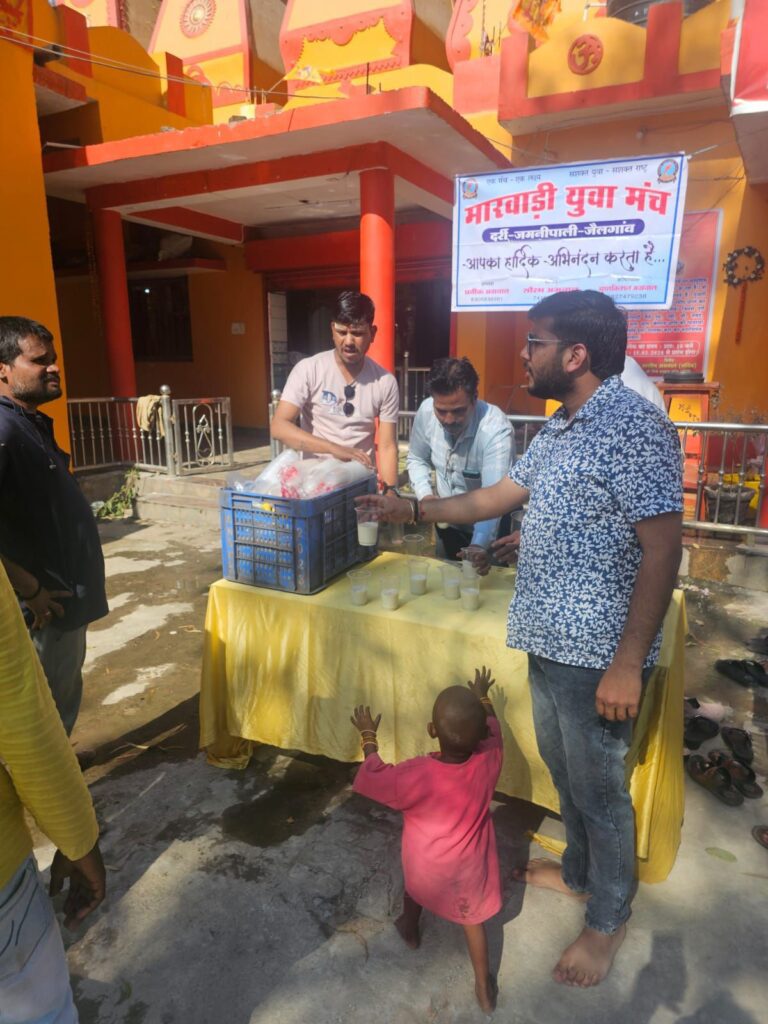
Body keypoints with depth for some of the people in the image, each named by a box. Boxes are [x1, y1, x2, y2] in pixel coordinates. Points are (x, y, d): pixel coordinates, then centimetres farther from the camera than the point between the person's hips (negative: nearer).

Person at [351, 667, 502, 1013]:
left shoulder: (417, 776, -37)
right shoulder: (489, 762, -29)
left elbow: (373, 776, -18)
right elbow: (492, 727, -6)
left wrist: (368, 736, -3)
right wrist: (482, 697, 12)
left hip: (425, 867, 0)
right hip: (469, 868, 1)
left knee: (416, 888, 33)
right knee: (473, 920, 26)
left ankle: (410, 930, 60)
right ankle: (483, 987, 40)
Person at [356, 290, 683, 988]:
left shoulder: (635, 428, -19)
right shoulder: (559, 430, 9)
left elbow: (663, 549, -22)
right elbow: (495, 499, 18)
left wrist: (628, 664, -22)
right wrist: (414, 510, 18)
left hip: (597, 654, -8)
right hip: (548, 642, 9)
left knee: (599, 789, 11)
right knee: (564, 771, 24)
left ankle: (609, 921, 35)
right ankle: (579, 873, 49)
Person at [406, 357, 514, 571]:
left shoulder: (497, 430, -32)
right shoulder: (426, 412, -16)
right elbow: (416, 459, 2)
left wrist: (479, 545, -56)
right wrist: (425, 496, -15)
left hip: (490, 532, -4)